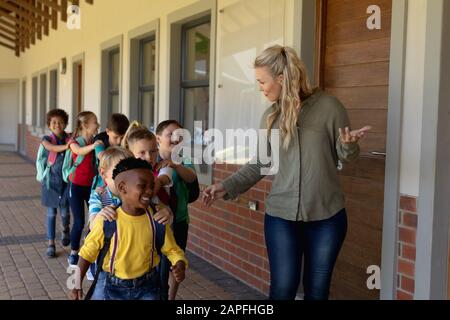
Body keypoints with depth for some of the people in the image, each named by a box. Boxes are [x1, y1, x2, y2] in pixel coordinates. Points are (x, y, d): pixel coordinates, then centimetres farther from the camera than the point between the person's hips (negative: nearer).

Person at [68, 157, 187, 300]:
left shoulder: (156, 218, -12)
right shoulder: (107, 220, -17)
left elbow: (171, 249, -3)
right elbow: (87, 252, -5)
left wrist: (180, 265, -22)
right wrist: (77, 283, -9)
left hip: (148, 285, 1)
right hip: (116, 288, -1)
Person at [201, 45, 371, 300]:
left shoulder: (328, 106, -7)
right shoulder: (271, 117, 5)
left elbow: (346, 157, -1)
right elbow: (259, 164, 10)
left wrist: (348, 144, -23)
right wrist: (227, 187, 0)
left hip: (327, 216, -2)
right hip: (280, 215, 2)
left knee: (317, 290, 12)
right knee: (282, 288, 4)